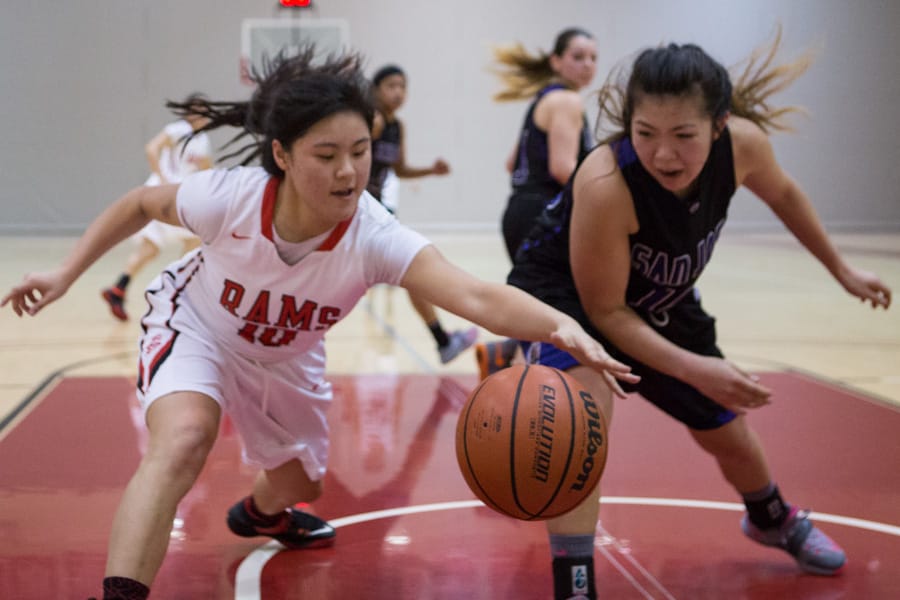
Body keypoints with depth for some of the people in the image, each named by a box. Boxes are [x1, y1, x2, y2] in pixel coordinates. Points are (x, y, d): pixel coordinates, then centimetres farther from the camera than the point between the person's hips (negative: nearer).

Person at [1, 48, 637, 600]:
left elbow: (478, 297, -55)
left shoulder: (375, 238, -38)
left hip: (286, 358, 3)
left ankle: (260, 513, 61)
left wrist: (560, 325, -71)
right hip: (195, 325, -3)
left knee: (299, 484, 22)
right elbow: (139, 204, -13)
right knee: (183, 440, -35)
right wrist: (67, 273, -12)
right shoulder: (229, 197, -36)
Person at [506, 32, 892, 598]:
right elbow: (604, 309, -28)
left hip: (660, 300, 5)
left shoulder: (743, 144, -26)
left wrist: (840, 268, 10)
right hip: (564, 291, -5)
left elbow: (783, 193, 0)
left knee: (731, 433, 20)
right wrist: (694, 368, -34)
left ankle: (774, 520, 54)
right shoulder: (605, 184, -41)